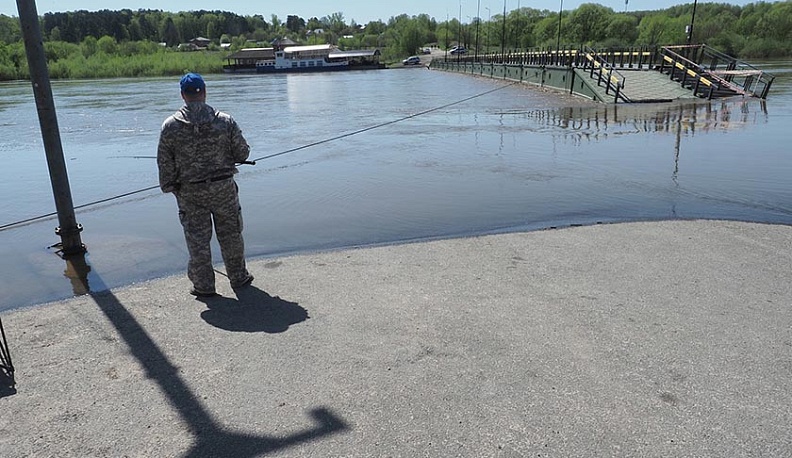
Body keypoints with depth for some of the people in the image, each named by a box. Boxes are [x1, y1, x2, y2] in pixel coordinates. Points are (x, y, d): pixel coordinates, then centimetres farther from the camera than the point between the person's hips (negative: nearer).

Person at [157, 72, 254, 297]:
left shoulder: (170, 126, -6)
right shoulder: (225, 121, -7)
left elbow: (164, 163, -2)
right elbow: (243, 153, -2)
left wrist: (169, 187, 10)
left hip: (189, 192, 0)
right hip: (223, 187, 0)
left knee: (197, 238, 9)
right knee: (230, 234, 13)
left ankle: (203, 285, 17)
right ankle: (238, 277, 25)